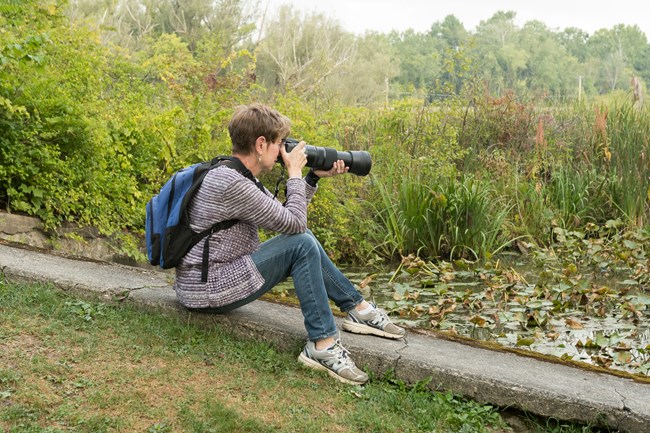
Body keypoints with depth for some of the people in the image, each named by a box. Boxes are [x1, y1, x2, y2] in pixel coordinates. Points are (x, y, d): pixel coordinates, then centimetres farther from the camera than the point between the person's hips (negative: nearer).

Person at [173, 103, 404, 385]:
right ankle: (322, 344, -14)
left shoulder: (237, 175, 8)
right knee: (302, 245, -17)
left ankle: (358, 308, 15)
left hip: (210, 277, 10)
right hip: (205, 292, -10)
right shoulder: (231, 183, -23)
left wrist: (314, 177, 9)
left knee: (301, 237, 11)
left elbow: (286, 218, 16)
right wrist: (294, 171, -7)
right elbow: (294, 223, -19)